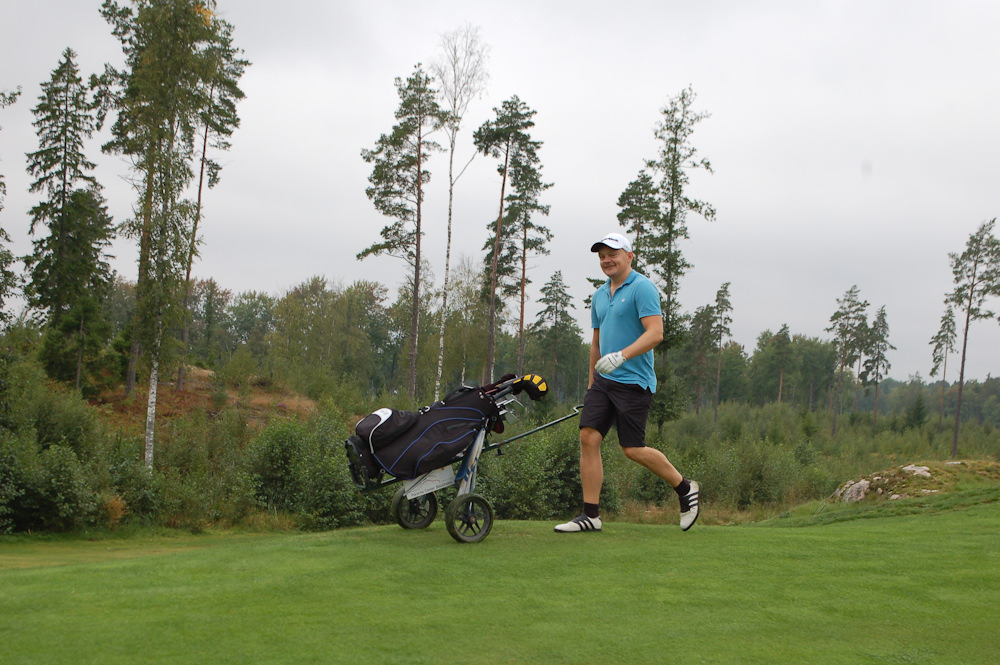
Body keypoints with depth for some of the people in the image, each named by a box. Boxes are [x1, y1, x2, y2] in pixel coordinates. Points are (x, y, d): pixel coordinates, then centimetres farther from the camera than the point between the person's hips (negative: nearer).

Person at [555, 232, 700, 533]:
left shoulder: (642, 288, -9)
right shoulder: (599, 295, 16)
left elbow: (655, 333, -20)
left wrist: (621, 355, -30)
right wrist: (592, 381, 25)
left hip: (633, 382, -7)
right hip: (603, 380, 8)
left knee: (633, 449, -4)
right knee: (588, 438, -5)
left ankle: (684, 488, 18)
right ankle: (590, 514, -1)